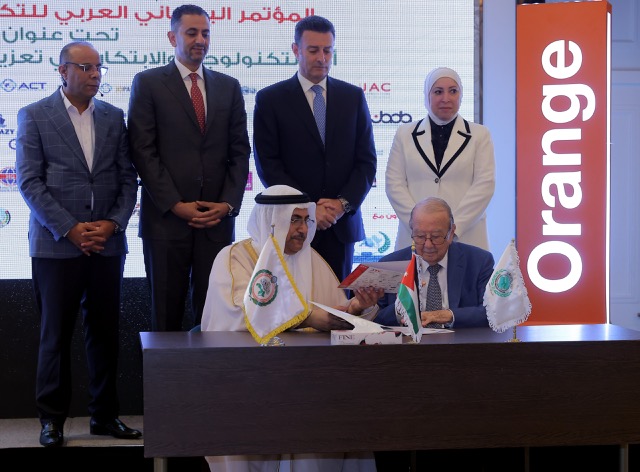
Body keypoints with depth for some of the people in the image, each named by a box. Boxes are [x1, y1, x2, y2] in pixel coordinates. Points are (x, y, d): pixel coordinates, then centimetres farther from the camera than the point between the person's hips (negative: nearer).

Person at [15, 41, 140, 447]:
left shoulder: (114, 117, 11)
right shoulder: (34, 116, 1)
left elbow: (128, 178, 9)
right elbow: (29, 182, -5)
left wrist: (113, 223, -7)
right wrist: (70, 229, -12)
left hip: (107, 243, 3)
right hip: (56, 244, -3)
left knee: (105, 331, 7)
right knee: (56, 333, 2)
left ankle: (105, 415, 16)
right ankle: (52, 418, 11)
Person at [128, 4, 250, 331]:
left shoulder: (229, 87, 14)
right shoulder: (148, 83, 4)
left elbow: (240, 151, 11)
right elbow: (143, 151, -3)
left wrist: (229, 203, -3)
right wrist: (175, 205, -10)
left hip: (217, 218, 2)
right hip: (166, 218, -2)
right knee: (167, 313, 4)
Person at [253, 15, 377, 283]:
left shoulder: (353, 97, 10)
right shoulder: (270, 99, 2)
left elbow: (367, 160, 8)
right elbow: (268, 164, -4)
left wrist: (344, 203, -8)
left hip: (342, 223, 2)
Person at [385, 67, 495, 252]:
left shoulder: (479, 135, 8)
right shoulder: (405, 134, 11)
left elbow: (485, 184, -1)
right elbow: (394, 183, 4)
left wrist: (453, 227, -12)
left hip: (466, 238, -1)